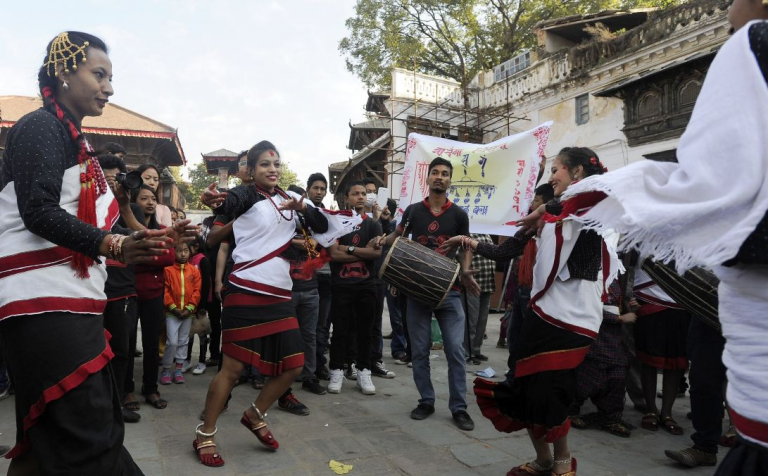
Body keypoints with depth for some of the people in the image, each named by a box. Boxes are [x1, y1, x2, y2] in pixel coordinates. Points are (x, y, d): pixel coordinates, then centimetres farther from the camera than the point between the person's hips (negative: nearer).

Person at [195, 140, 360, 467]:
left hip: (279, 294, 7)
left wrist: (303, 208, -11)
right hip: (247, 291, -6)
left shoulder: (288, 199, 13)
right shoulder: (248, 194, -5)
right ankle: (204, 435, 16)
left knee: (293, 366, 8)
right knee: (233, 367, -2)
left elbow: (324, 226, 9)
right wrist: (216, 201, -53)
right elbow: (231, 202, -29)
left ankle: (254, 416, 30)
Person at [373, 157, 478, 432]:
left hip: (448, 289, -1)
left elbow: (465, 248, 10)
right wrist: (383, 241, -3)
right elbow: (398, 236, 19)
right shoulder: (413, 210, 5)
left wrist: (466, 272, -8)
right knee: (419, 349, 6)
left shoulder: (458, 214, 3)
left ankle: (459, 407, 6)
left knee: (455, 348, -5)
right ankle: (426, 401, 20)